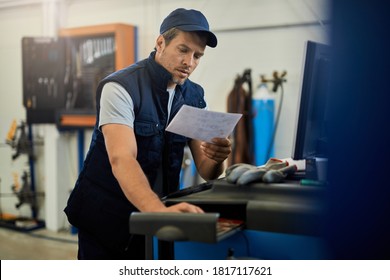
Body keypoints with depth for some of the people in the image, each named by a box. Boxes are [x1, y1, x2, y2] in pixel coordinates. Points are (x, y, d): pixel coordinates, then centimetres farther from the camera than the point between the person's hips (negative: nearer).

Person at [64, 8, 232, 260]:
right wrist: (159, 209, -49)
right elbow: (121, 160, -33)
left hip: (156, 220, 5)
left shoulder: (195, 96, -1)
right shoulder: (120, 87, -19)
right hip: (107, 219, -5)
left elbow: (206, 171, -4)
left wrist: (216, 158, -27)